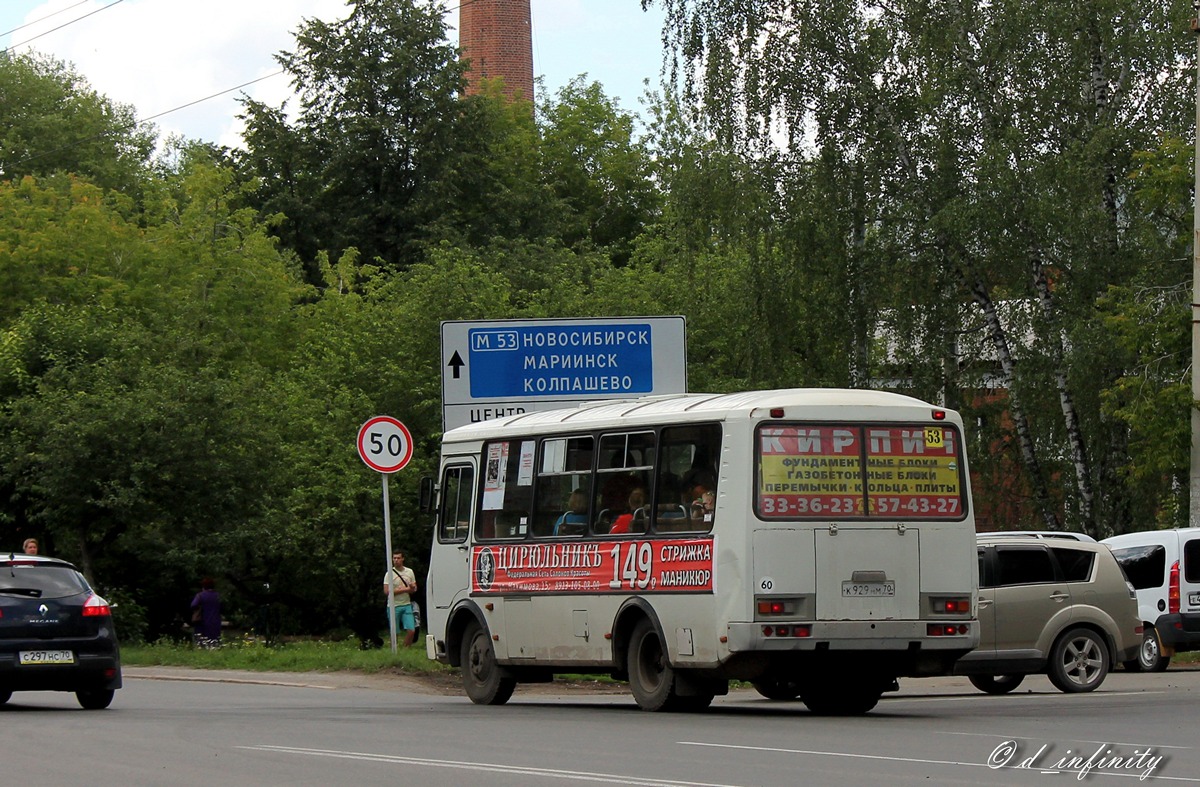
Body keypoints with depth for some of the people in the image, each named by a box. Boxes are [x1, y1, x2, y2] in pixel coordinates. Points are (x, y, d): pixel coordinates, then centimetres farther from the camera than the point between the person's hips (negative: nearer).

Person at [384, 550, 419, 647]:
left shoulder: (409, 572, 11)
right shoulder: (389, 574, -3)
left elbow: (414, 589, 16)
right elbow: (386, 591, -12)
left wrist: (412, 587, -10)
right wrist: (405, 589, -12)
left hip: (406, 605, 3)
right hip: (394, 606, -3)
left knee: (411, 630, -8)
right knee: (394, 632, 0)